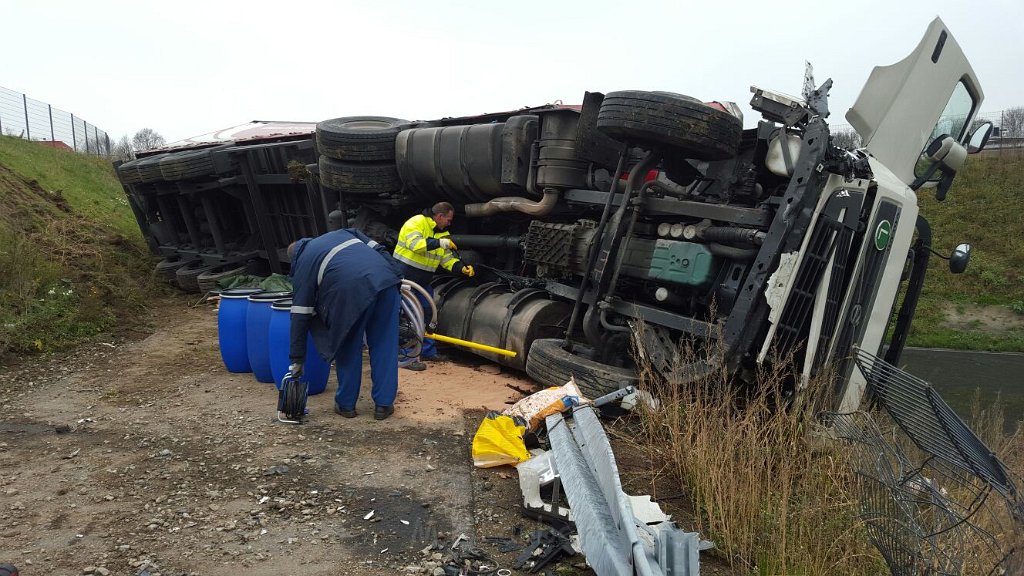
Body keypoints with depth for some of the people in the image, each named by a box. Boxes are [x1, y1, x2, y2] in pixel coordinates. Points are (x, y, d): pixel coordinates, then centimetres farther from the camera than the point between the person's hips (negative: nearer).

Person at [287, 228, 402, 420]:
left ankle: (346, 404, 26)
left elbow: (300, 317, 18)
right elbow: (379, 249, 21)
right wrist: (398, 277, 18)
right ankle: (384, 404, 15)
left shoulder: (302, 265, 22)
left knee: (348, 348, 16)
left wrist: (296, 360, 20)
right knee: (384, 346, 12)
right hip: (385, 279, 4)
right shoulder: (341, 233, 35)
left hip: (352, 291, -4)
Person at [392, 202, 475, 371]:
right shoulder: (417, 222, -14)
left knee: (426, 315, 14)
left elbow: (447, 258, 8)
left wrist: (462, 268, -8)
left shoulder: (442, 233, 11)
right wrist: (439, 243, -31)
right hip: (405, 278, -9)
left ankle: (428, 351, 25)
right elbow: (414, 244, -30)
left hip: (423, 281, 9)